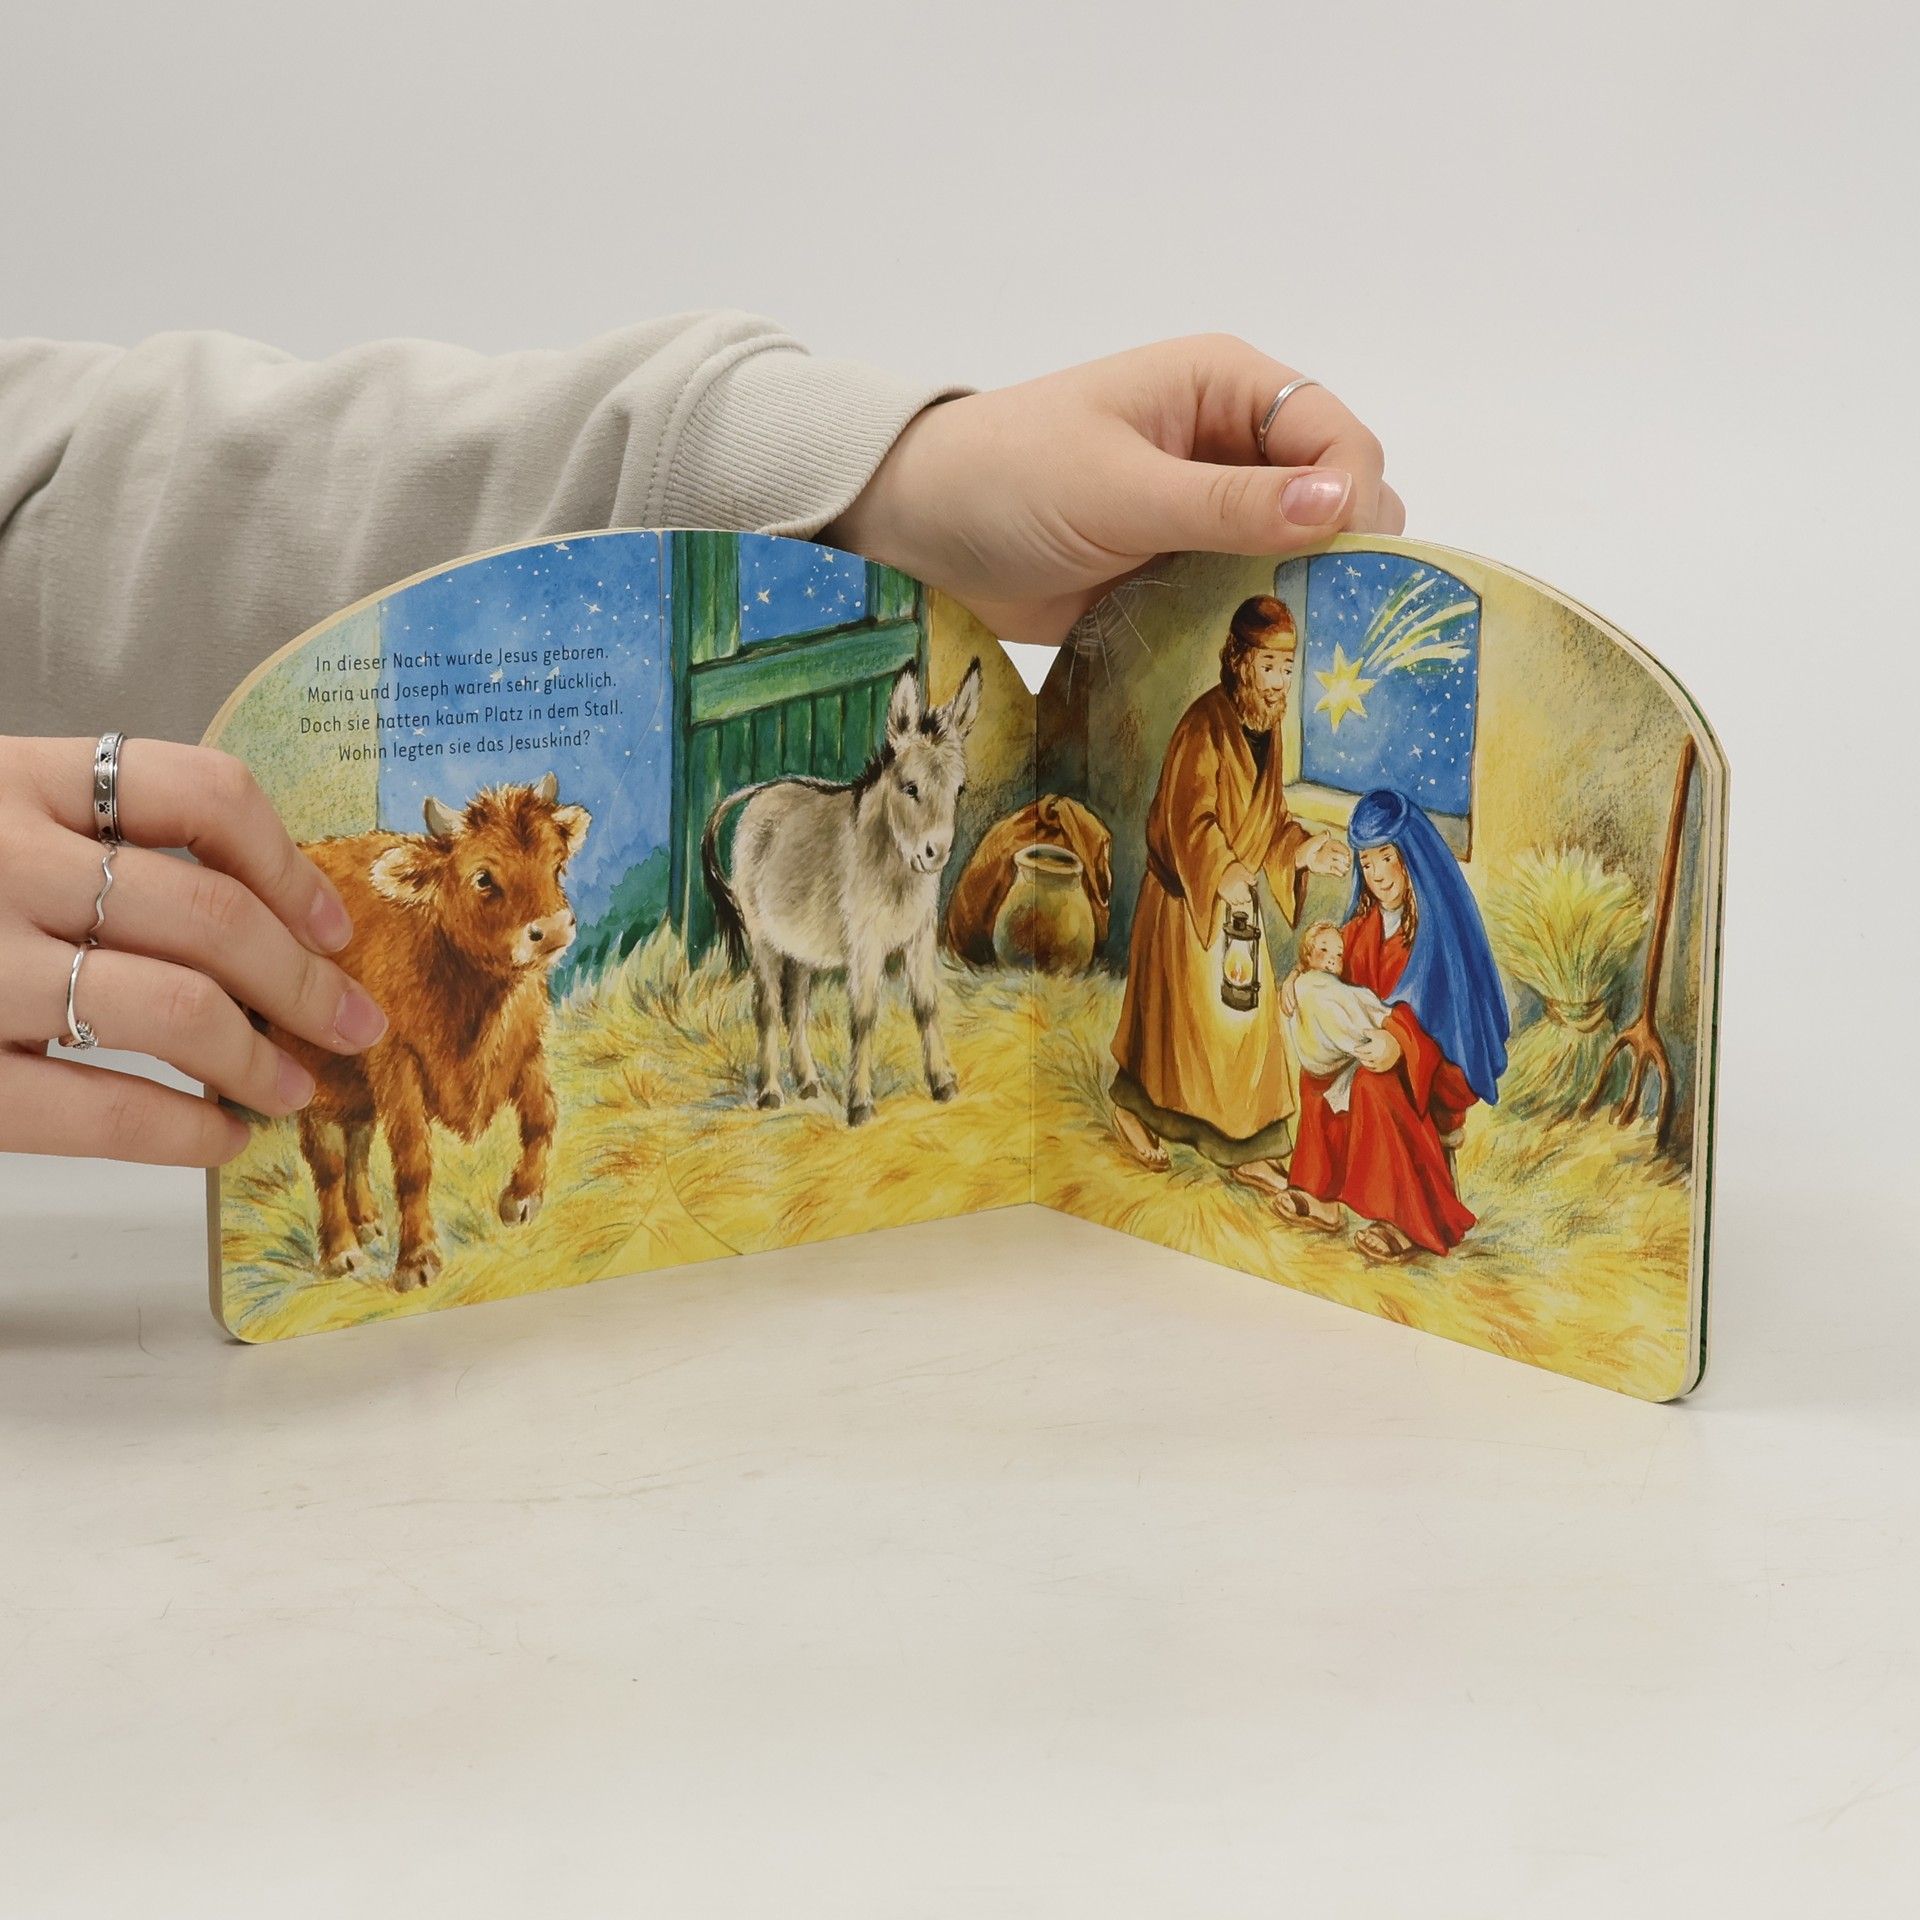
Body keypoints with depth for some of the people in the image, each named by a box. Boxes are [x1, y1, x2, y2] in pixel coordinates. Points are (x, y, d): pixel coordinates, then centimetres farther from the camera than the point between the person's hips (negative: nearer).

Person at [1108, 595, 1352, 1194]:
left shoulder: (1266, 722, 4)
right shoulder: (1205, 723, -21)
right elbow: (1189, 817, -27)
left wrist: (1301, 848, -5)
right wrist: (1222, 875, -41)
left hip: (1235, 894, 8)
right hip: (1187, 895, -8)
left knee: (1249, 1020, 9)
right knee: (1189, 1019, 3)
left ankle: (1242, 1147, 17)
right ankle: (1133, 1105, 25)